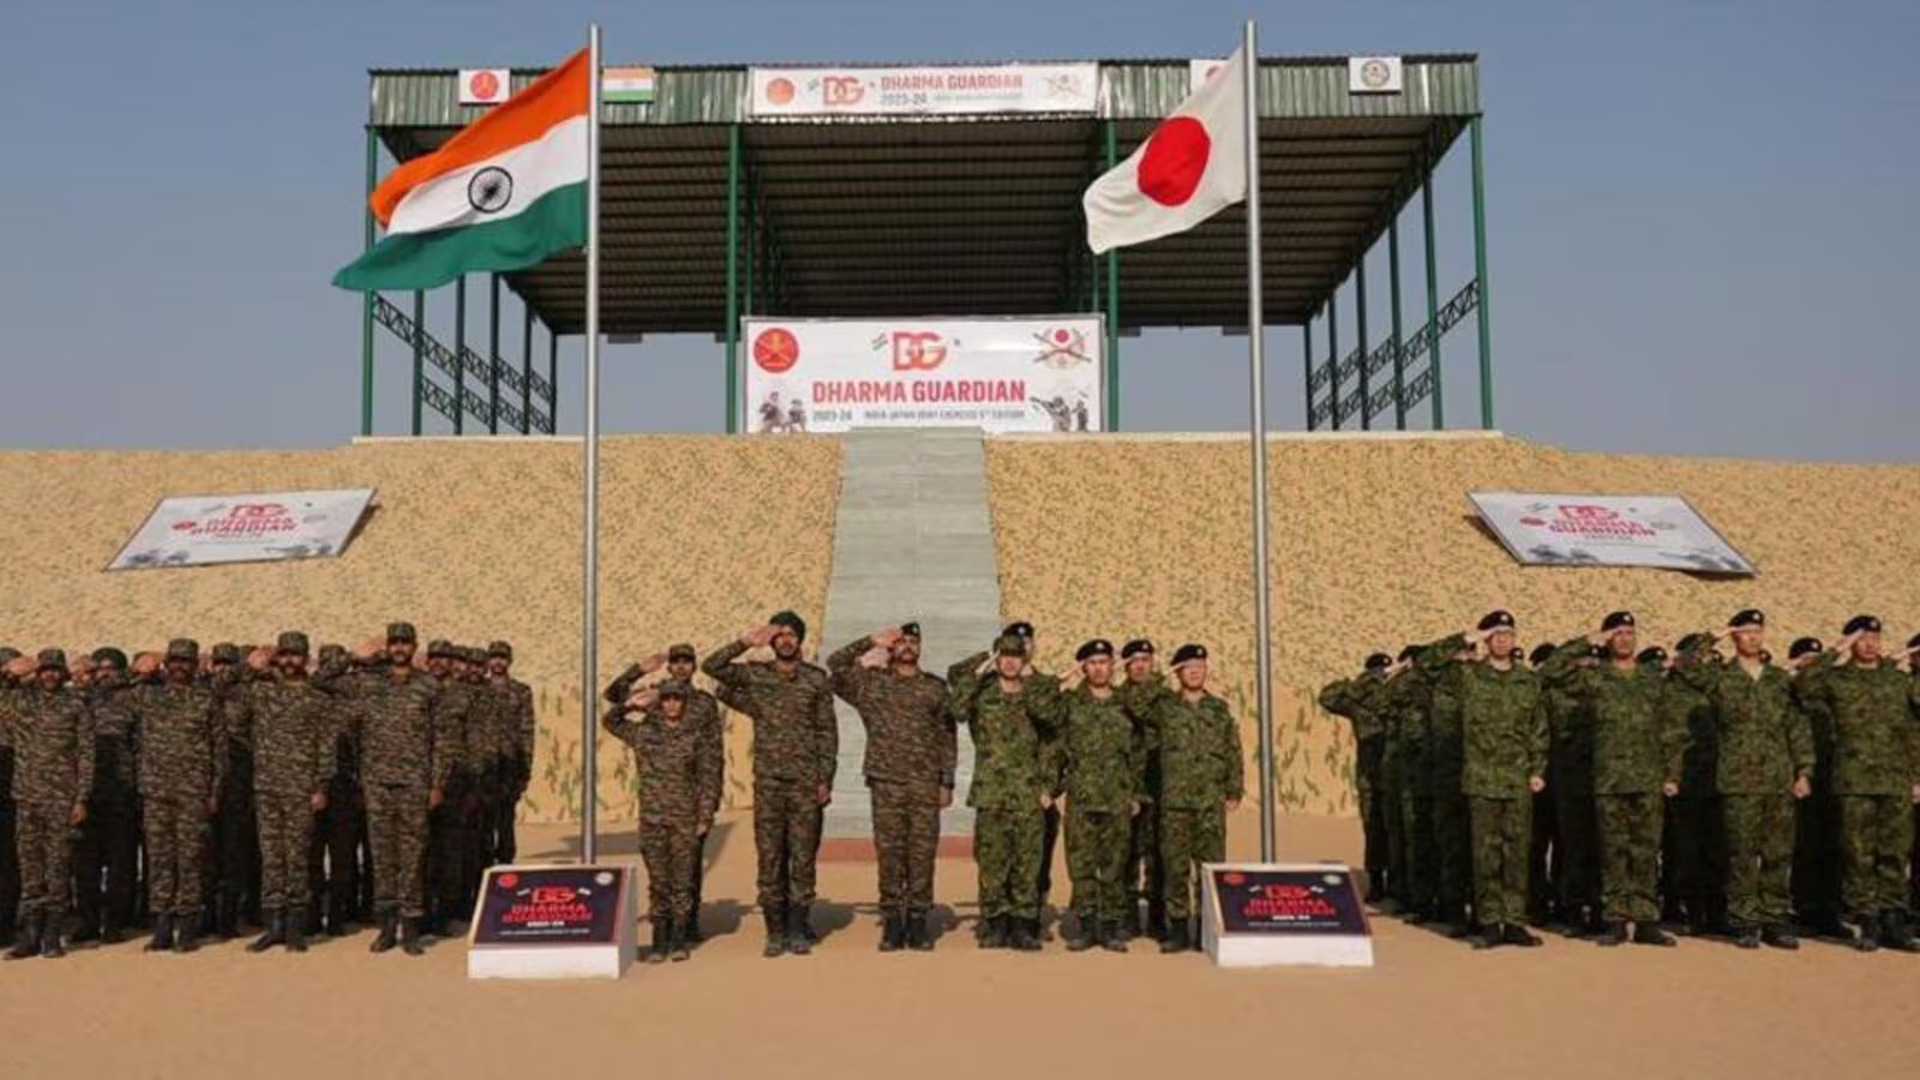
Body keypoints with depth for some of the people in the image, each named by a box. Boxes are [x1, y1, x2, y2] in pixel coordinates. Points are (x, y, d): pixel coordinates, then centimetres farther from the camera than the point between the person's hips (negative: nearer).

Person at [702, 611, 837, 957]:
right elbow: (712, 667, -6)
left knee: (803, 855, 2)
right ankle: (775, 932, 9)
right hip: (768, 780, 1)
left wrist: (825, 779, -3)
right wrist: (745, 643, -13)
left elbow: (827, 731, 3)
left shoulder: (816, 679, 4)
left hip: (805, 781, -1)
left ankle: (799, 930, 11)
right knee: (769, 856, 2)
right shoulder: (755, 675, 6)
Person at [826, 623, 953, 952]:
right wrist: (872, 641, -3)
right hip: (886, 781, 0)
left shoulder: (935, 688, 10)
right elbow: (835, 663, -4)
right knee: (889, 852, 1)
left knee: (922, 852, 0)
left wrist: (947, 782, 4)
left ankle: (918, 920, 7)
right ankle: (892, 922, 8)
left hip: (925, 783, 1)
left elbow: (947, 738, 9)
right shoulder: (872, 683, 8)